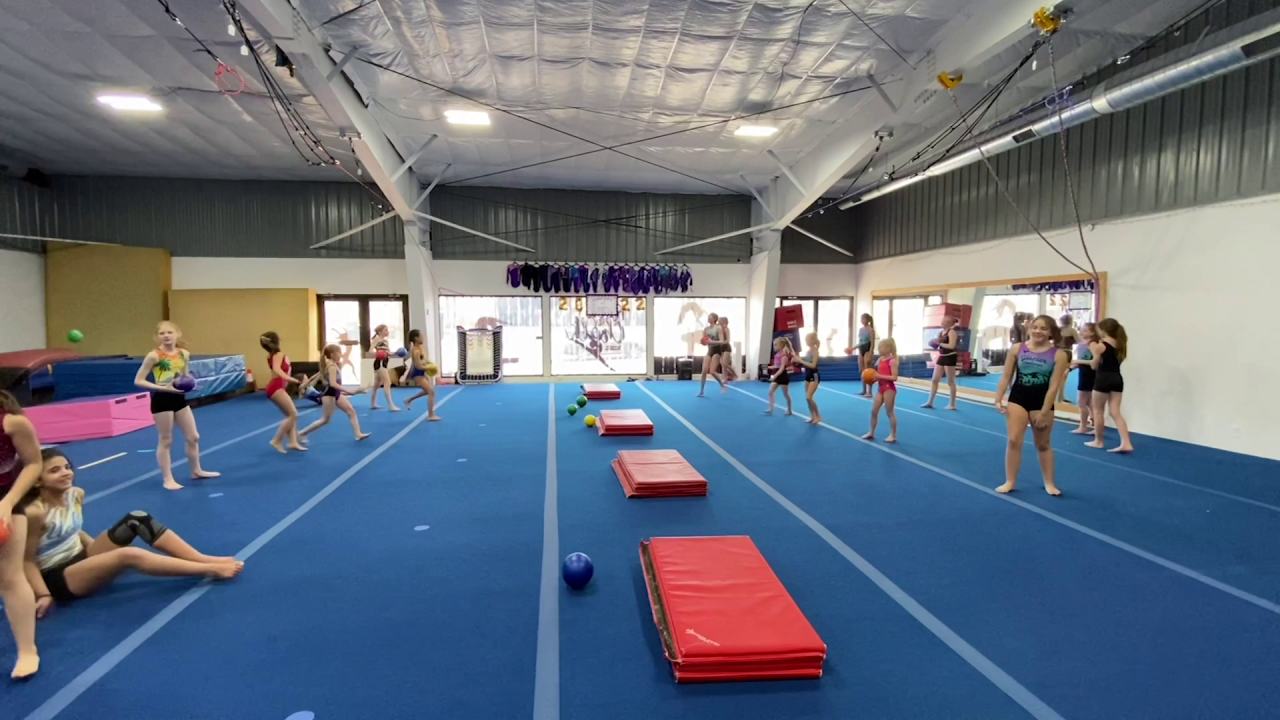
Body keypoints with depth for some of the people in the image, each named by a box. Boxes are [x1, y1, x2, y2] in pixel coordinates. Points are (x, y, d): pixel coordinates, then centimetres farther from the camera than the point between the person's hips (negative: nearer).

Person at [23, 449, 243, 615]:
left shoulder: (75, 495, 1)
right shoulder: (35, 513, -22)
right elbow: (28, 560, -16)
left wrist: (99, 546, 15)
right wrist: (44, 595, -21)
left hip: (81, 558, 8)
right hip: (58, 579, -8)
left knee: (138, 520, -11)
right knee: (127, 555, -33)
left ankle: (204, 559, -17)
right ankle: (210, 570, -32)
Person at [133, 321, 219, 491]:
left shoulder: (184, 354, 3)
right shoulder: (154, 356, -13)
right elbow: (138, 381, -13)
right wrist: (163, 388, -21)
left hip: (179, 398, 6)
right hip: (162, 400, -6)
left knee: (193, 437, 12)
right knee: (166, 441, 3)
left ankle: (196, 471, 29)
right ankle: (168, 479, 13)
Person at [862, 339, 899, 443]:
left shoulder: (892, 361, -14)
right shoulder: (880, 360, 10)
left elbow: (894, 377, -21)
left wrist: (879, 376, -24)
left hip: (889, 389, -8)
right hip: (881, 388, 8)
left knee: (889, 412, 0)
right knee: (874, 411, 10)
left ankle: (893, 435, 11)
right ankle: (871, 433, 20)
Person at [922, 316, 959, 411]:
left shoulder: (952, 332, -12)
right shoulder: (941, 333, 12)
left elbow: (951, 346, -23)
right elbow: (937, 343, 12)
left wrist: (940, 343, -16)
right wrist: (936, 343, -9)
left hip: (949, 358, -8)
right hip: (941, 357, 8)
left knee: (950, 382, 0)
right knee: (935, 380, 6)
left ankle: (952, 404, 9)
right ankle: (930, 403, 10)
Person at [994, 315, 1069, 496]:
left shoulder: (1058, 354, -10)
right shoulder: (1017, 349, -4)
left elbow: (1053, 386, -11)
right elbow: (1006, 376, 1)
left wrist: (1044, 412, -13)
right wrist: (998, 399, -4)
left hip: (1042, 401, -1)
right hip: (1017, 397, 1)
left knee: (1043, 444, 12)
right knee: (1014, 440, -3)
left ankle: (1049, 483, 27)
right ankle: (1010, 482, 7)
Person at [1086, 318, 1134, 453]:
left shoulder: (1100, 345, -11)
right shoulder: (1120, 344, 8)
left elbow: (1095, 366, -6)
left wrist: (1094, 350, 2)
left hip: (1103, 379, -6)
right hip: (1117, 379, 6)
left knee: (1098, 411, 9)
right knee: (1115, 412, 5)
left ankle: (1098, 441, 18)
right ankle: (1126, 443, -6)